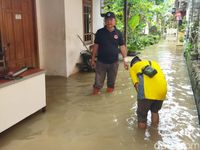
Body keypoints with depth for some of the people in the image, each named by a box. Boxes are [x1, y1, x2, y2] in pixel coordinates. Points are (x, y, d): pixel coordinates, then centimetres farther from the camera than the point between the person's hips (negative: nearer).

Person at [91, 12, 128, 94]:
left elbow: (122, 47, 1)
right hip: (101, 62, -1)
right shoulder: (100, 32, -3)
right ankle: (95, 92, 26)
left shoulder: (118, 33, -1)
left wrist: (125, 59, -5)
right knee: (98, 82, 4)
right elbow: (96, 46, 1)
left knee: (111, 81, 17)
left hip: (114, 62, 1)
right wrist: (93, 59, 2)